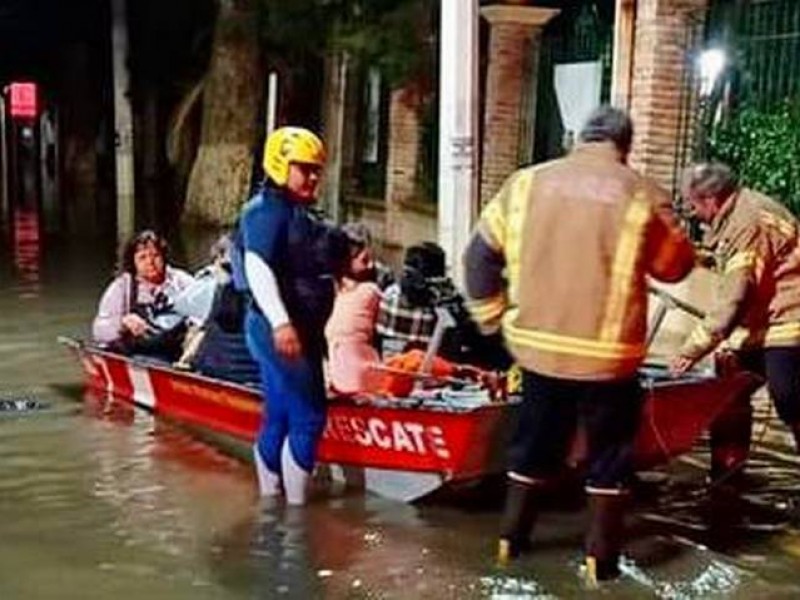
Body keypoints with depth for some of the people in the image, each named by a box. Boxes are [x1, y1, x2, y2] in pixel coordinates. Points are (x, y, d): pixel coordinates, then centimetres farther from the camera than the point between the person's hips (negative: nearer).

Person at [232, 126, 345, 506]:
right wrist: (280, 323, -33)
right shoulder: (267, 209, -12)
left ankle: (270, 497, 23)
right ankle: (295, 504, -4)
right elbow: (257, 268, -24)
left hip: (300, 330, 10)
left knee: (277, 418, 15)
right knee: (308, 418, -10)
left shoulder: (299, 214, 19)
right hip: (280, 331, -10)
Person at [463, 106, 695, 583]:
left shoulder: (527, 183, 2)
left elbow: (480, 254, 5)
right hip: (606, 353, -3)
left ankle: (511, 538, 28)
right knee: (609, 454, 13)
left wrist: (493, 316, 14)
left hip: (537, 343, 3)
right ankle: (600, 557, 19)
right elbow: (677, 265, 5)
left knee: (535, 442, 19)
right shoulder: (642, 195, -7)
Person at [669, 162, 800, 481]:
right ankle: (726, 470, 18)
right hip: (758, 324, 10)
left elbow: (734, 299, -26)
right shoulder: (734, 217, 9)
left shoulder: (749, 222, -23)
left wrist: (693, 348, -25)